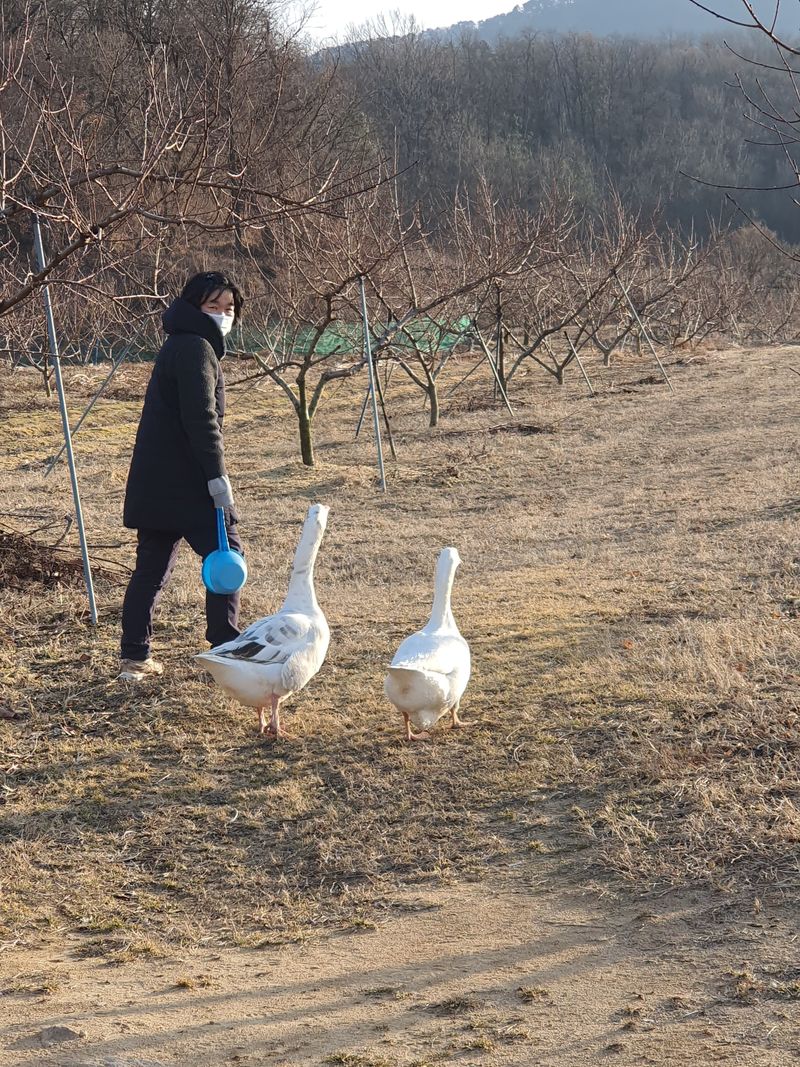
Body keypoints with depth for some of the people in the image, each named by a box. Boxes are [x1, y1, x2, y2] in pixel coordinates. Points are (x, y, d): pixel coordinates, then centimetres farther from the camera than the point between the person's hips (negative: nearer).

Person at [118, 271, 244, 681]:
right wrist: (216, 475, -21)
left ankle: (134, 657, 12)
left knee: (152, 566, 11)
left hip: (154, 478, 10)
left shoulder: (179, 345, 20)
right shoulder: (196, 347, -11)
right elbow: (201, 418, -20)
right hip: (186, 478, -10)